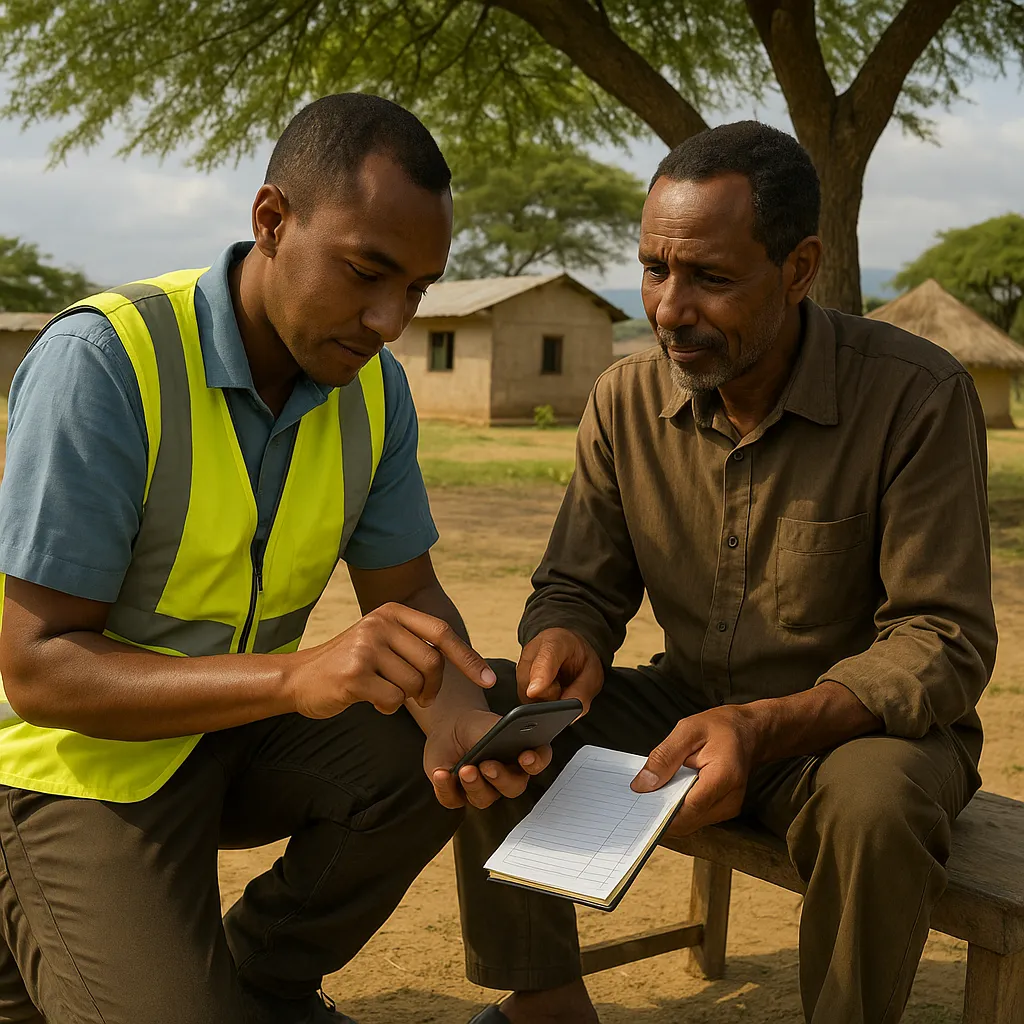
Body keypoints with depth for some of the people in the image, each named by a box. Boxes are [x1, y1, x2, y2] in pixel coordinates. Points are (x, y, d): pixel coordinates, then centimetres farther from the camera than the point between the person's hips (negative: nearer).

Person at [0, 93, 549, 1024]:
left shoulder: (373, 387, -5)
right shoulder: (102, 359, -25)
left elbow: (405, 591, 1)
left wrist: (454, 713, -23)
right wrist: (297, 676, -40)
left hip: (243, 727, 6)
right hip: (85, 751, -6)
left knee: (434, 759, -17)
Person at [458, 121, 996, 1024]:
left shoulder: (919, 397, -18)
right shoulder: (626, 399, -3)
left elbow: (946, 642, -19)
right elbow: (580, 589, 4)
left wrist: (764, 728, -34)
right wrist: (562, 643, -22)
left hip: (861, 722, -4)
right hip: (688, 706, 5)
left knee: (876, 799, -38)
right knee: (482, 708, -14)